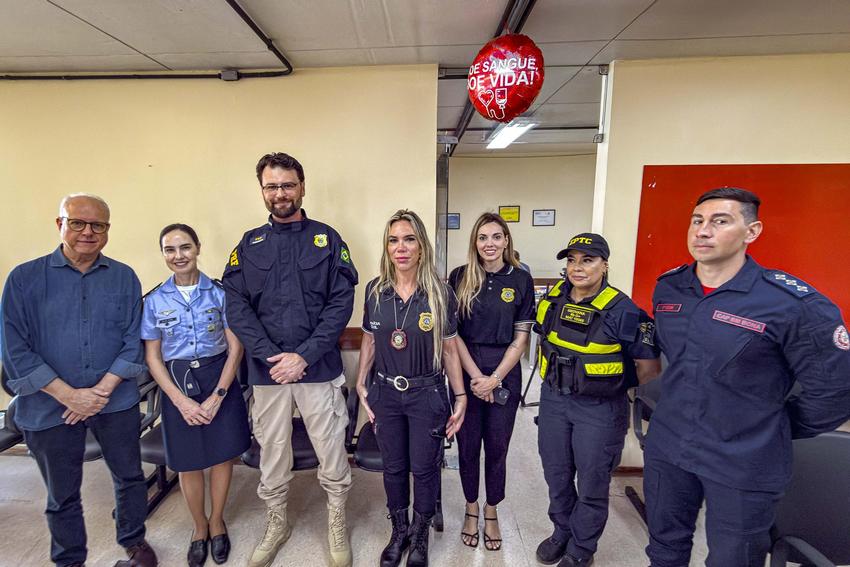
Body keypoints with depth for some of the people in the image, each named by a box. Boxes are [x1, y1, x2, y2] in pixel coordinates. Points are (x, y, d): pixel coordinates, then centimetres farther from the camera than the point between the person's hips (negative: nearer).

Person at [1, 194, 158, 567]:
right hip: (49, 407, -1)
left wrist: (102, 390, -12)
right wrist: (69, 395, -15)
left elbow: (133, 341, -2)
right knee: (62, 494, 16)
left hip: (116, 401, 1)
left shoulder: (124, 278, 0)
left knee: (130, 477, 15)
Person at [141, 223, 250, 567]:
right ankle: (199, 526, 39)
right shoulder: (154, 301, 0)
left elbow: (235, 348, -6)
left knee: (223, 454, 9)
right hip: (177, 385, 1)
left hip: (220, 381, -1)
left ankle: (216, 521, 36)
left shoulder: (219, 293, -5)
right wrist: (181, 400, -9)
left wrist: (217, 397, -12)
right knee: (187, 462, 13)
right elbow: (152, 357, 1)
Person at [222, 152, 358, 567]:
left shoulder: (327, 238, 2)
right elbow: (236, 307, -1)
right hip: (267, 370, 2)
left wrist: (304, 356, -14)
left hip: (318, 367, -1)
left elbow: (341, 302, -6)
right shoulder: (249, 244, 7)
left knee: (332, 454, 6)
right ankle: (277, 523, 41)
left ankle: (337, 524, 33)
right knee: (271, 454, 15)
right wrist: (271, 356, -13)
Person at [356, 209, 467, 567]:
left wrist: (460, 397, -2)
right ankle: (398, 532, 44)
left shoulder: (440, 294, -11)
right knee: (393, 467, 18)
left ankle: (420, 537, 41)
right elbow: (369, 342, 6)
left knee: (424, 468, 13)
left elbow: (449, 349, -4)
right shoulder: (375, 290, -4)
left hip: (427, 395, -2)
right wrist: (361, 385, 4)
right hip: (385, 393, 2)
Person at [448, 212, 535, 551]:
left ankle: (491, 512, 36)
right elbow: (452, 333, -4)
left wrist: (494, 378, -9)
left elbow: (521, 337, -2)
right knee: (468, 445, 12)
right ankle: (471, 508, 36)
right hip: (466, 374, 0)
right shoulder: (460, 277, -3)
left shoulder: (521, 279, -2)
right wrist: (476, 375, -10)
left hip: (504, 375, 0)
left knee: (497, 447, 13)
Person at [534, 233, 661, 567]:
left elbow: (649, 366, -9)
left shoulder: (622, 310, -18)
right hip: (553, 400, 5)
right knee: (556, 474, 20)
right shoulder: (553, 299, -2)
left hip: (598, 408, -4)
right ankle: (561, 532, 45)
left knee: (591, 483, 13)